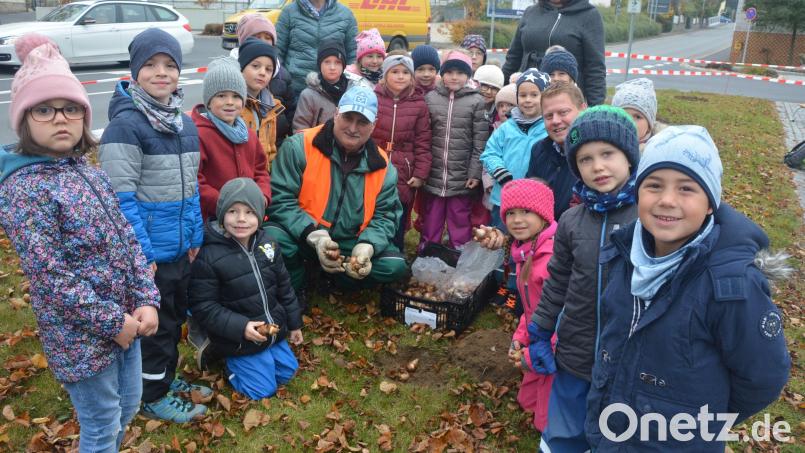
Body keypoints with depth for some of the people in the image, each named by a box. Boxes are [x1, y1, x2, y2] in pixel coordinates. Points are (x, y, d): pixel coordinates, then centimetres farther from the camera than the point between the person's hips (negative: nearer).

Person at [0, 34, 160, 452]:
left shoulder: (89, 173, 4)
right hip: (80, 334, -7)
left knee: (128, 408, 23)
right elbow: (51, 278, -22)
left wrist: (146, 301, -5)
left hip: (125, 317, 7)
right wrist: (113, 322, -17)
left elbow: (128, 241, 5)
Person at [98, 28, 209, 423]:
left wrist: (195, 235, 11)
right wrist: (140, 251, -20)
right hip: (149, 251, -7)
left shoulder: (186, 124, 7)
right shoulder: (125, 125, -17)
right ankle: (152, 395, 27)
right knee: (153, 322, 8)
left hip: (181, 246, 7)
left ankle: (167, 376, 40)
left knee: (176, 316, 20)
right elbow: (120, 197, -19)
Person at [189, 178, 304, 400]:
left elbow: (283, 286, 7)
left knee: (287, 371, 18)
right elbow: (203, 307, -20)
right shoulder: (208, 257, -22)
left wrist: (294, 323, 12)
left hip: (273, 329, 6)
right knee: (263, 390, -1)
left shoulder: (267, 244, -4)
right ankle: (219, 351, 15)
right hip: (239, 338, -6)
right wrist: (240, 327, -27)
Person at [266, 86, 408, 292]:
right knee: (275, 239, -33)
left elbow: (385, 215, 1)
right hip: (300, 236, -3)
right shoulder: (299, 146, -12)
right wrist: (314, 236, -29)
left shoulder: (381, 165, -1)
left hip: (350, 243, 3)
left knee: (395, 266, -15)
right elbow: (280, 199, -16)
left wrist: (367, 246, -20)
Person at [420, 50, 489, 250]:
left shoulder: (476, 101, -2)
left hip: (462, 178, -2)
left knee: (460, 226, 6)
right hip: (433, 175, 2)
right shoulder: (430, 98, 6)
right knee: (430, 225, 12)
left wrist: (475, 173, -8)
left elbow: (480, 142, -3)